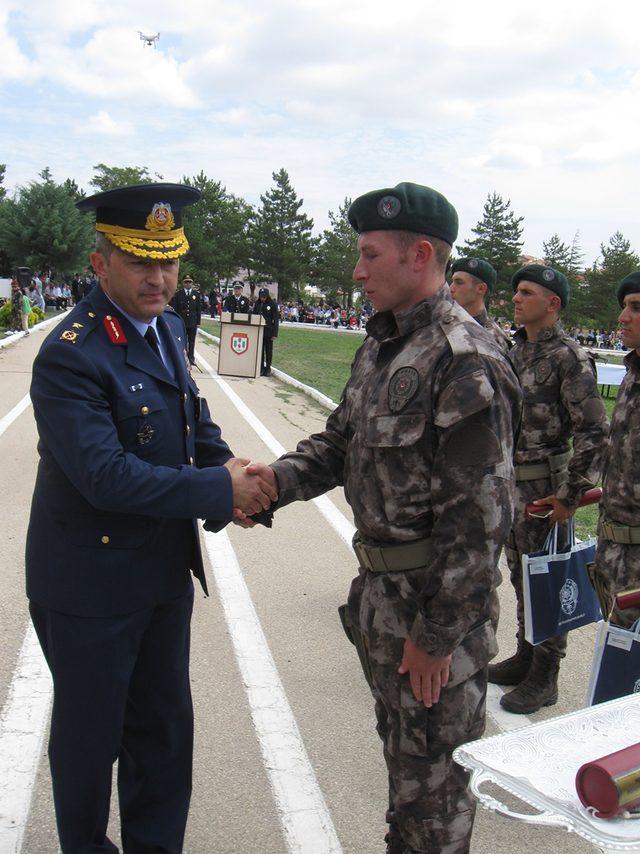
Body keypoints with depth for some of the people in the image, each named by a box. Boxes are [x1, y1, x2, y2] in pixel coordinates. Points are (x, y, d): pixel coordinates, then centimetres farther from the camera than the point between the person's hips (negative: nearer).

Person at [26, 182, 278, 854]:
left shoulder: (166, 329, 4)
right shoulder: (71, 356, -23)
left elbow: (194, 419, 12)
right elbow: (106, 476, -30)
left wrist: (231, 469, -9)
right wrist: (220, 490, -28)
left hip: (165, 570, 8)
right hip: (91, 581, -7)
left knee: (164, 728, 21)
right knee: (90, 735, 14)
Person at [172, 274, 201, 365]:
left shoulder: (196, 293, 7)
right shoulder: (178, 293, 2)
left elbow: (199, 309, 8)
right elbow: (175, 308, 2)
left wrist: (198, 322, 3)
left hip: (193, 322, 1)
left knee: (192, 342, 6)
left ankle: (191, 358, 15)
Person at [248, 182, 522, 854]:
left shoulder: (465, 362, -22)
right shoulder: (380, 345, 8)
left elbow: (480, 515, -23)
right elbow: (340, 441, 14)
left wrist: (437, 634, -19)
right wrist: (274, 481, -6)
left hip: (437, 599, -9)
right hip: (379, 593, 9)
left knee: (433, 773, 9)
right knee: (399, 748, 26)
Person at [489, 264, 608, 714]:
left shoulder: (569, 356, -15)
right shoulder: (518, 350, 10)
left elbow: (594, 432, -18)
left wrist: (572, 495, -18)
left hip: (545, 486, -8)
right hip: (511, 482, 8)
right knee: (521, 575, 18)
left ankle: (544, 678, 14)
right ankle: (525, 657, 33)